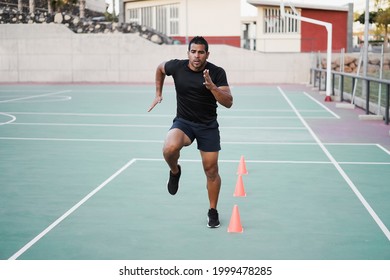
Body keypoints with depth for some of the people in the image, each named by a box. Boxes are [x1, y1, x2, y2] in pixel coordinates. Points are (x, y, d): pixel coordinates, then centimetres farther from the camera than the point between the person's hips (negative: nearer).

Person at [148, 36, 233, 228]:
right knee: (170, 148, -32)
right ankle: (175, 171, 4)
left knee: (211, 170, 2)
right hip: (183, 121, 0)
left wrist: (211, 86, -32)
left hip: (208, 126, 0)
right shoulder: (176, 67, -9)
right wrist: (158, 94, 13)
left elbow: (228, 103, -17)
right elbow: (160, 68, 15)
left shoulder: (217, 73, -13)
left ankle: (213, 211, 24)